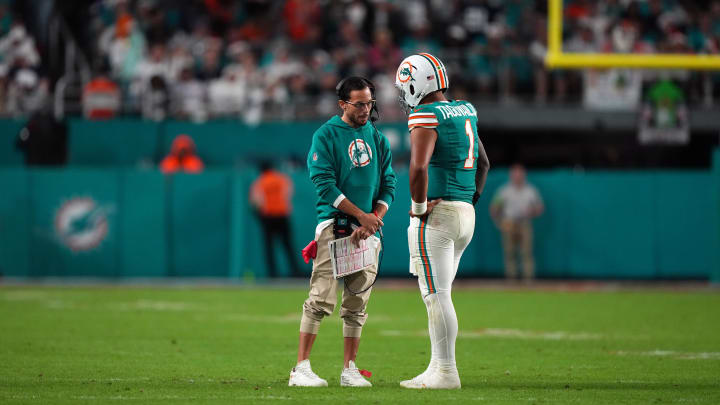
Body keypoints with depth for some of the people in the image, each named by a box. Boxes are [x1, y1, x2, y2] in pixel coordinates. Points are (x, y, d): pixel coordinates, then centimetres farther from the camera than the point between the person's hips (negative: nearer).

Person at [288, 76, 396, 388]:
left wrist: (374, 219, -5)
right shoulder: (326, 136, -2)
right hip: (334, 224, -5)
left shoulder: (378, 139, 14)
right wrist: (361, 215, -12)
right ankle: (301, 368, -11)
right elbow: (324, 184, -9)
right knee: (321, 300, -11)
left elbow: (388, 185, 12)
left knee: (357, 304, 5)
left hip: (367, 230, 5)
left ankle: (349, 370, 11)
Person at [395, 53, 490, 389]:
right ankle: (437, 368, 17)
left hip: (437, 214, -9)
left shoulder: (426, 117, -14)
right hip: (465, 215, 9)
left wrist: (418, 208, -13)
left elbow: (418, 168, -25)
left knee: (436, 296, -5)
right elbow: (483, 163, 24)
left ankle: (445, 373, -5)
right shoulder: (465, 113, 14)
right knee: (439, 295, 15)